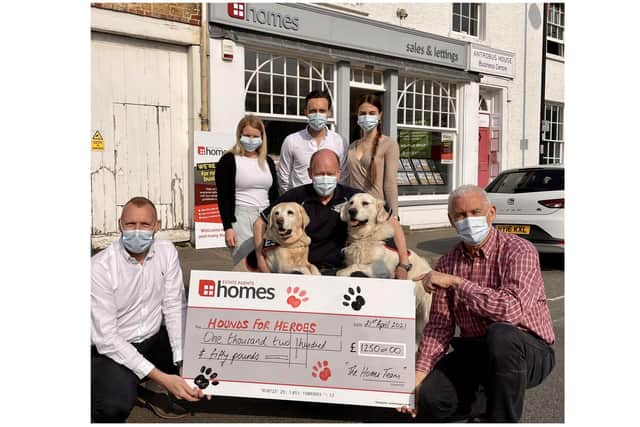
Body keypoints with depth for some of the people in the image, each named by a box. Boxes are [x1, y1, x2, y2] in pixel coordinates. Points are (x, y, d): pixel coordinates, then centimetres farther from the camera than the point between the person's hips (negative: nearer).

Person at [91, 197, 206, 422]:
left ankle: (179, 391, 9)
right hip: (112, 347, -4)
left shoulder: (167, 251, -7)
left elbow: (174, 307, -7)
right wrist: (161, 377, -30)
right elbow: (106, 338, -23)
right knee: (116, 405, -31)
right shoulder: (100, 267, -21)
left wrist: (182, 361, -22)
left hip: (154, 339, 5)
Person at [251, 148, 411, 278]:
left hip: (338, 271, 2)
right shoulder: (295, 196, -1)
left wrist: (404, 264, -4)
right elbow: (260, 223, 9)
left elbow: (392, 223, 4)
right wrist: (261, 261, -3)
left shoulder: (352, 197, 0)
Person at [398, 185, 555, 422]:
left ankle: (502, 415, -15)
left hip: (528, 351, -5)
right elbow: (439, 324, 1)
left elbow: (512, 309, -31)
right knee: (426, 399, -17)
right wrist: (419, 373, -12)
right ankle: (491, 398, 10)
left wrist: (456, 282, -27)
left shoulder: (518, 251, -15)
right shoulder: (447, 264, 4)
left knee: (499, 334, -38)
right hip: (474, 352, 5)